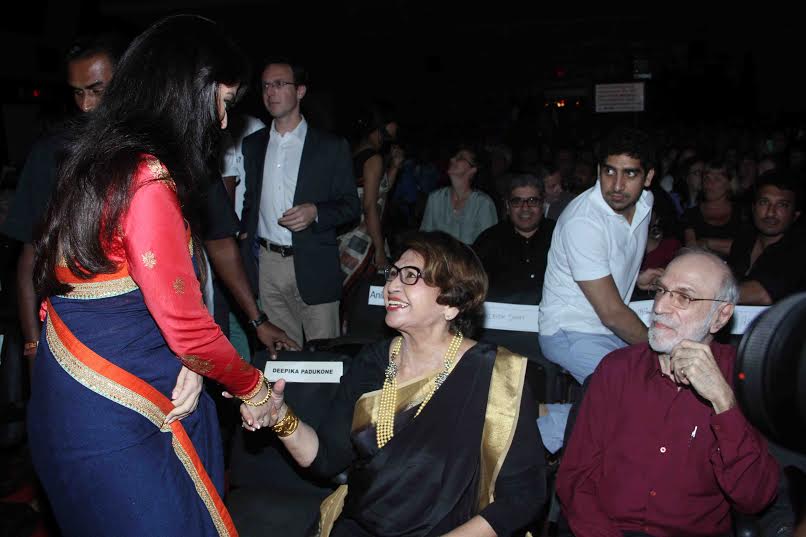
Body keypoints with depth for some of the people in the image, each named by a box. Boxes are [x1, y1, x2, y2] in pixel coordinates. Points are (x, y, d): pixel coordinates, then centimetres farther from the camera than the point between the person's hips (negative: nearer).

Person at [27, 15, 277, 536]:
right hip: (111, 418, -8)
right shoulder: (149, 181, -24)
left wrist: (188, 362, -3)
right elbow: (188, 326, -22)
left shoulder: (99, 156, 5)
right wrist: (253, 387, -5)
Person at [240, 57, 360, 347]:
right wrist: (245, 234, 6)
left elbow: (351, 205, 0)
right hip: (266, 265, 3)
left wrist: (315, 212, -17)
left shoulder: (332, 147, 0)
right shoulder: (252, 145, 11)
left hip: (313, 267, -3)